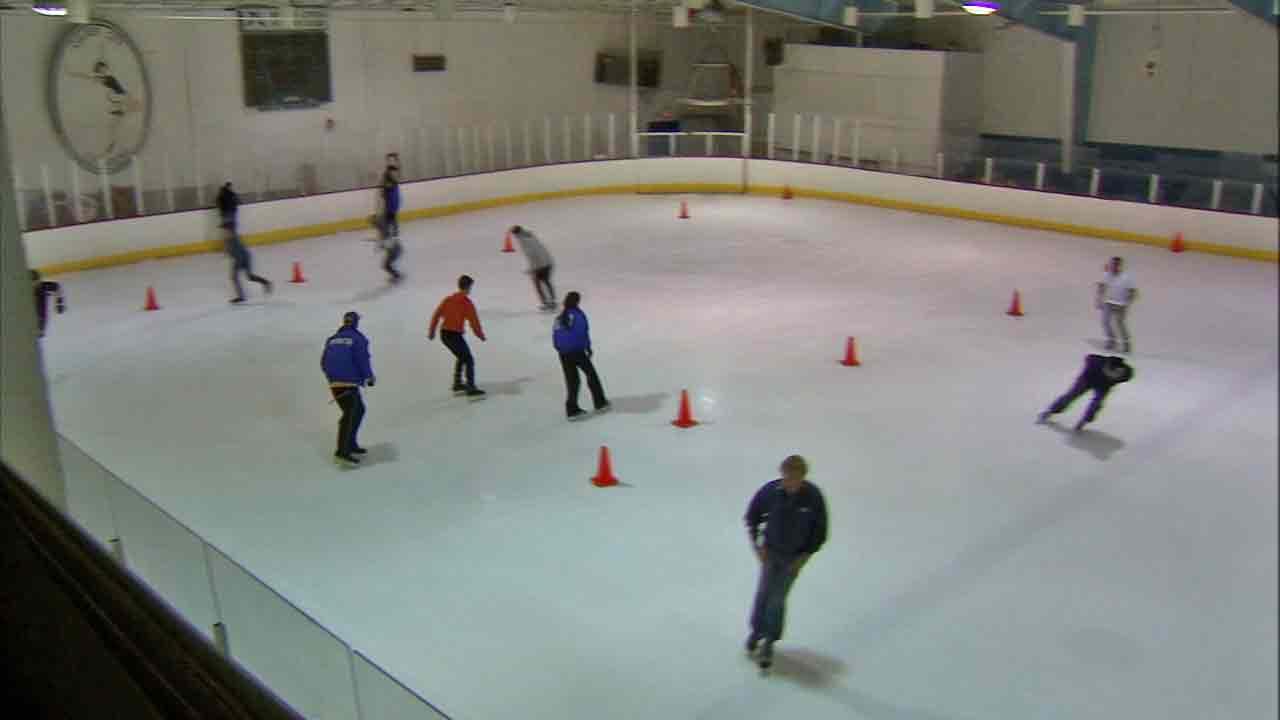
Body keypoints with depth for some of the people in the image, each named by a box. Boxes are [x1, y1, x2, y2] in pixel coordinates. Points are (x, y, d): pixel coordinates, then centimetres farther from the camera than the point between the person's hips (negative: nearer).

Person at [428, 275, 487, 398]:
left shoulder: (448, 299, 9)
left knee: (461, 357, 25)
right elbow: (474, 322, -11)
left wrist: (432, 331, 22)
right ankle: (471, 390, -6)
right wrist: (481, 335, 4)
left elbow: (436, 315, 12)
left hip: (444, 334, 7)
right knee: (469, 360, 2)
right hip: (455, 335, -7)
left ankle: (457, 384, 29)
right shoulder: (467, 303, -11)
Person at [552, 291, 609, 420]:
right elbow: (583, 333, -13)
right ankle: (600, 403, 22)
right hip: (577, 351, -5)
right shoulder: (578, 315, -10)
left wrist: (561, 349, 13)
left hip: (563, 354, 5)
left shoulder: (559, 318, 7)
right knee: (591, 374, 13)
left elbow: (555, 336, 5)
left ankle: (572, 410, 11)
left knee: (572, 380, 12)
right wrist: (588, 348, -1)